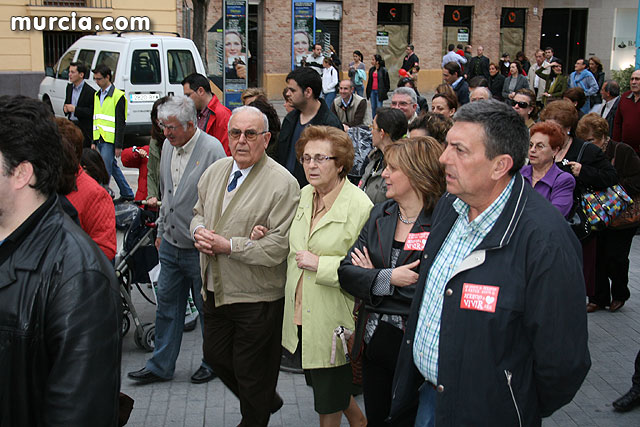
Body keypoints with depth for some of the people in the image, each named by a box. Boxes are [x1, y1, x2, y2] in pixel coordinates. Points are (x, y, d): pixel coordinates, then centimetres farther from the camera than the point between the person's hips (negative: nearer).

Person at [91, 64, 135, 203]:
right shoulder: (97, 95, 14)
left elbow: (121, 123, -12)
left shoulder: (118, 96, -9)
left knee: (105, 170, -9)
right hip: (100, 139, 8)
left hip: (110, 140, -8)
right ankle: (127, 194, 25)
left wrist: (119, 145, -15)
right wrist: (94, 141, 16)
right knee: (113, 167, 14)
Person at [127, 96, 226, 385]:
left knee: (207, 307, 8)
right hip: (171, 244, 7)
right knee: (167, 304, 13)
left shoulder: (212, 149, -16)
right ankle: (160, 366, 25)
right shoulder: (168, 146, 7)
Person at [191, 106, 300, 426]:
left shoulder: (282, 183, -18)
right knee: (214, 355, 23)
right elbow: (198, 212, 19)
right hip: (215, 290, 8)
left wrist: (228, 246, -24)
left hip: (257, 299, -7)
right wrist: (199, 230, -5)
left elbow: (279, 246, -22)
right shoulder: (215, 172, 5)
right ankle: (266, 400, 46)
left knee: (251, 373, 9)